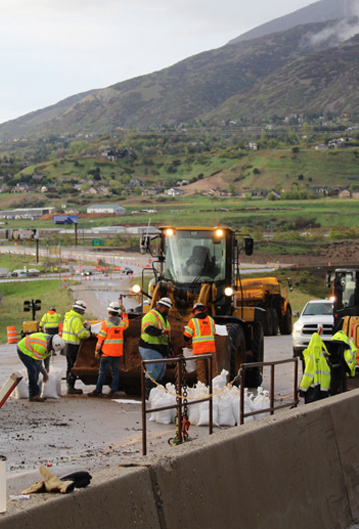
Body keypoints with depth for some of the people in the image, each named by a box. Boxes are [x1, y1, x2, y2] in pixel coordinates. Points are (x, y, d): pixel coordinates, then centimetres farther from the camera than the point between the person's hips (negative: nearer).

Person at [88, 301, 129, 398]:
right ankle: (114, 390, 6)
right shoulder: (122, 323, 3)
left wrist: (97, 350, -3)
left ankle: (98, 390, 4)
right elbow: (127, 324, 29)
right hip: (118, 352, 5)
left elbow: (101, 338, -10)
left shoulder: (106, 323, -11)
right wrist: (124, 312, 29)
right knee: (115, 371, 8)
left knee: (103, 372, 1)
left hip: (107, 352, -4)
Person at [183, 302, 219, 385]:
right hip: (211, 349, 3)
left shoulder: (193, 321, -4)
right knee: (213, 370, 5)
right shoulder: (210, 319, 8)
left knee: (201, 372, 1)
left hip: (199, 350, -3)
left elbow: (186, 337, -2)